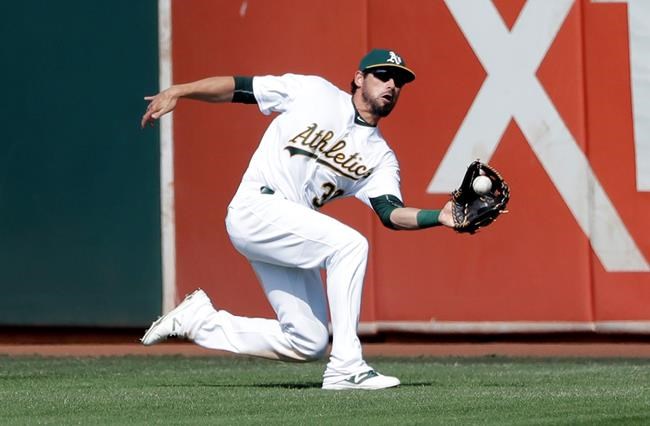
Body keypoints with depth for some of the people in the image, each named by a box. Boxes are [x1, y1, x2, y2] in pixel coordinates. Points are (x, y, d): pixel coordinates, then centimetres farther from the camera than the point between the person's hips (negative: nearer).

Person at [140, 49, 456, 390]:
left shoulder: (380, 157, 13)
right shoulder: (314, 92, 4)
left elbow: (391, 213, -3)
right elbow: (240, 87, 5)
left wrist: (440, 217, -21)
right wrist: (177, 91, -4)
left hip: (290, 235, 7)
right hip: (255, 208, -7)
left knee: (309, 344, -1)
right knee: (350, 243, -26)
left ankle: (198, 320, 18)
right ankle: (345, 367, -26)